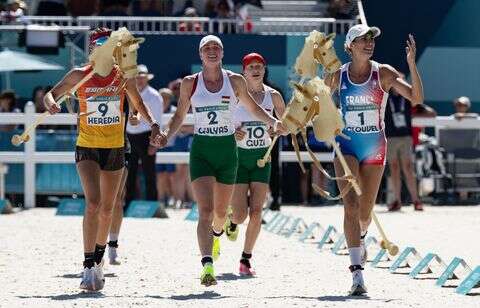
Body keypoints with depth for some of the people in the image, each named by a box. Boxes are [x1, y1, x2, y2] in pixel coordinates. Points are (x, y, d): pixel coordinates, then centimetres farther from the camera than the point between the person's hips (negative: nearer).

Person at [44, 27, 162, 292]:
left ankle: (99, 259, 35)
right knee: (93, 203, -20)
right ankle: (89, 268, -21)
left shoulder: (123, 76, 0)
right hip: (87, 148, -3)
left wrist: (153, 124, -2)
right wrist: (51, 104, -21)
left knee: (107, 209, 13)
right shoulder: (80, 75, -5)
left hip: (115, 149, 3)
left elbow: (138, 104, 14)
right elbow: (51, 94, 2)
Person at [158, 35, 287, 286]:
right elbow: (180, 114, 12)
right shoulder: (190, 83, 2)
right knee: (205, 210, -17)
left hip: (227, 151, 2)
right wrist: (167, 135, -5)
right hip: (201, 150, -2)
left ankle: (216, 234, 50)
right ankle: (207, 266, -25)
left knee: (221, 211, 14)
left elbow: (253, 108, 15)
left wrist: (273, 122, 0)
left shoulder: (235, 81, 3)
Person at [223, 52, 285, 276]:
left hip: (262, 157, 2)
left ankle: (246, 259, 7)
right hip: (238, 156, -2)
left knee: (256, 212, -6)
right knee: (241, 214, -8)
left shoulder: (273, 96, 1)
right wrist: (232, 133, -18)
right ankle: (231, 221, 30)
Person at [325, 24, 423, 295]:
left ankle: (360, 237, 47)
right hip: (346, 147, -1)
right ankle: (358, 272, -21)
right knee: (351, 206, -17)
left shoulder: (384, 73, -4)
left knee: (365, 212, 9)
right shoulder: (338, 76, 0)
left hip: (375, 147, 1)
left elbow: (416, 97, -14)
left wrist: (412, 64, -25)